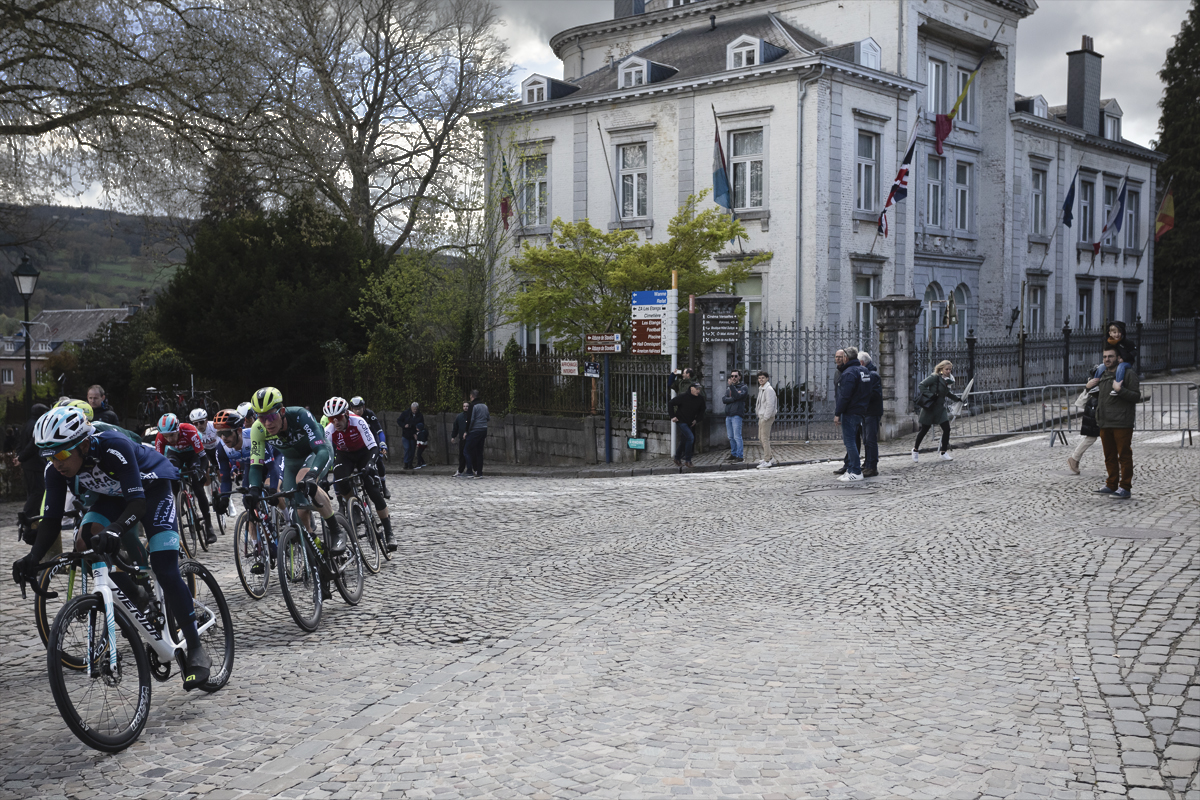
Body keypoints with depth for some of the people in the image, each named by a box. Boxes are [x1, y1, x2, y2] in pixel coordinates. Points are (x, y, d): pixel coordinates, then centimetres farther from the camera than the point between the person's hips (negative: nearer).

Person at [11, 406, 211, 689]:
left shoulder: (113, 447, -38)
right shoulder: (55, 470, -21)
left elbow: (138, 503, -40)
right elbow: (52, 519, -16)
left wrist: (114, 530, -59)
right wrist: (33, 558, -31)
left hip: (150, 487, -6)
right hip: (111, 494, 6)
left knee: (165, 570, -18)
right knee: (86, 543, -22)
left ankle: (196, 652, -9)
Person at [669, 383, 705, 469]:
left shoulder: (700, 399, -3)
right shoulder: (683, 397, -17)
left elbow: (701, 411, 13)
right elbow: (670, 404, -9)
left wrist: (696, 420, 2)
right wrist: (673, 416, -12)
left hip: (691, 423, 6)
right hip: (681, 421, -6)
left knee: (684, 441, 13)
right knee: (690, 437, -20)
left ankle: (677, 459, 31)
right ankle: (687, 460, -11)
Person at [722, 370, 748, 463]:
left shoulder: (743, 388, 1)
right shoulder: (728, 388, 18)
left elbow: (737, 396, -17)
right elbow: (723, 399, 4)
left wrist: (731, 385, -18)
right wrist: (733, 398, -11)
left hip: (736, 415, -6)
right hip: (728, 415, 6)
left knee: (737, 437, -10)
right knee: (731, 437, 10)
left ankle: (740, 456, -8)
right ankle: (733, 454, 18)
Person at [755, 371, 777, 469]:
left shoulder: (769, 389, -15)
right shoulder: (761, 389, 16)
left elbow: (770, 405, -21)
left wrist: (765, 418, -20)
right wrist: (760, 416, 16)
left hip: (767, 417, -10)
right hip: (761, 417, 10)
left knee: (765, 438, -10)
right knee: (761, 438, 15)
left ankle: (767, 460, -7)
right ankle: (771, 457, 24)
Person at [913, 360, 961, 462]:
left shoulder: (947, 381, 7)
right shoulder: (935, 377, -15)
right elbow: (922, 385, -19)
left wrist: (958, 398, 17)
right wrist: (930, 395, -25)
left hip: (940, 408, 6)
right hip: (930, 407, -6)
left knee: (947, 429, -5)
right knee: (924, 429, 4)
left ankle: (944, 453, 5)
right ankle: (915, 449, 26)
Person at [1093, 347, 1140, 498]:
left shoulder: (1128, 374, -3)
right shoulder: (1102, 376, 18)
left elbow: (1137, 397, -9)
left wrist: (1120, 390, -22)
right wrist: (1090, 386, 14)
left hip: (1122, 423, -7)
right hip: (1104, 423, 7)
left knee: (1124, 456, -3)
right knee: (1109, 456, 12)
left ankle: (1125, 487, 0)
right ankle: (1111, 485, 19)